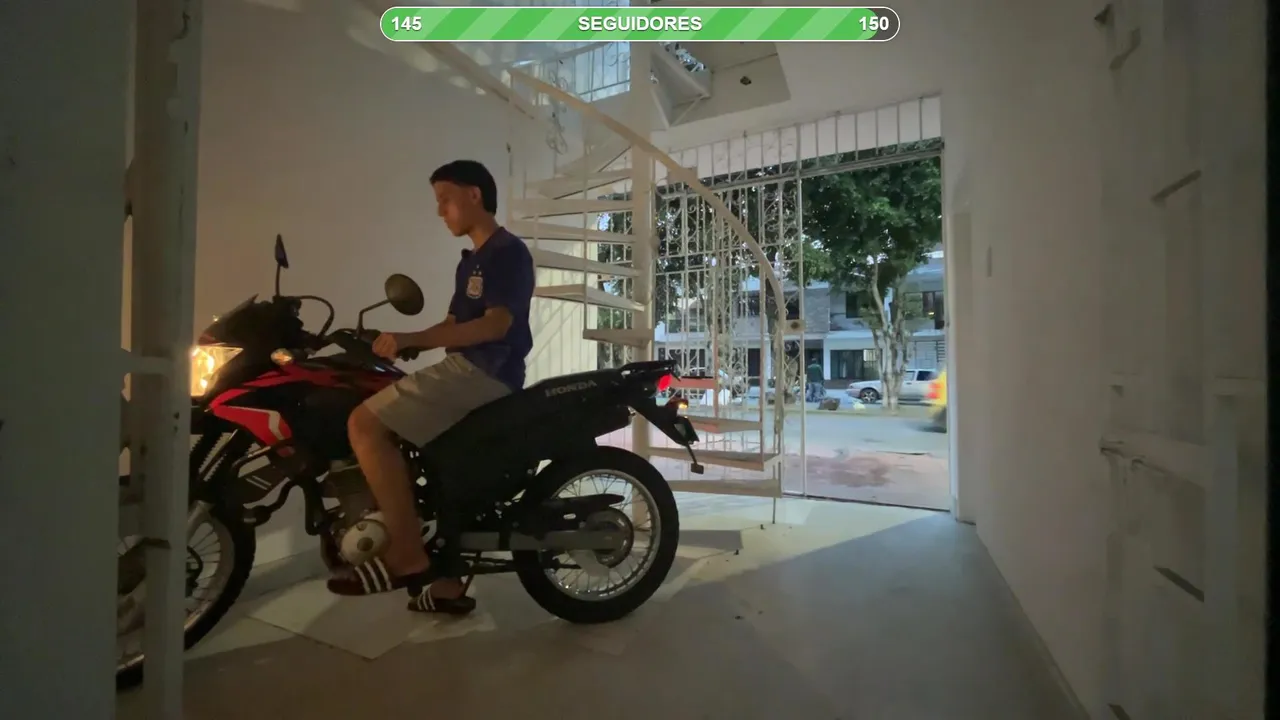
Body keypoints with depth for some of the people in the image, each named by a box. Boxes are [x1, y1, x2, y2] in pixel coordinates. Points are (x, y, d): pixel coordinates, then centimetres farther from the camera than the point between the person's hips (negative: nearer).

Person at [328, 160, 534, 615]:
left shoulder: (509, 252, -6)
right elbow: (453, 324, 23)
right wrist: (396, 346, 9)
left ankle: (407, 557, -13)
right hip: (467, 372, 11)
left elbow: (495, 324, -20)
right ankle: (444, 582, 20)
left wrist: (411, 339, -23)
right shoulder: (470, 261, 25)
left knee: (365, 424, -19)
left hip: (485, 373, -11)